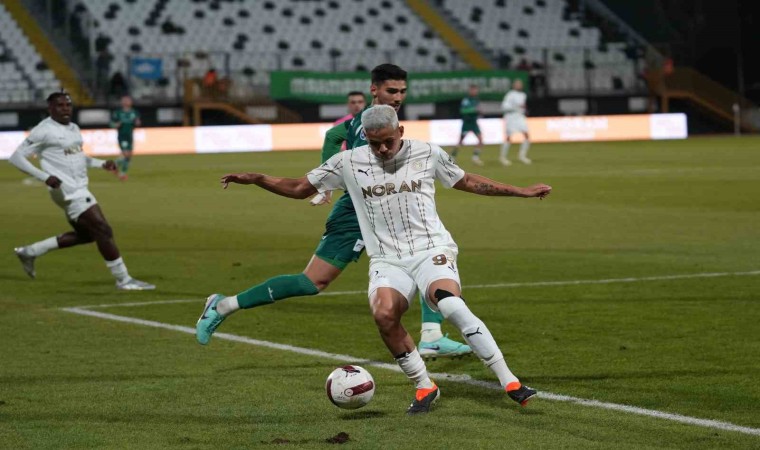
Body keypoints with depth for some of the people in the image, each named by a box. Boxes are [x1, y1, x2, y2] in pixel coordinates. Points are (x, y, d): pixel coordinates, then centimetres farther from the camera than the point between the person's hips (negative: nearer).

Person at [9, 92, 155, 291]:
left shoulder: (74, 128, 14)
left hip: (79, 190, 10)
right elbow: (16, 157, -12)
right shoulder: (44, 131, -11)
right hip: (69, 191, -10)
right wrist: (44, 177, -22)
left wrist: (102, 163, 10)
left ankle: (29, 252, 25)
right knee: (103, 230, -11)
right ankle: (123, 280, -3)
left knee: (86, 234, 18)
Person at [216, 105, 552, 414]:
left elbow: (467, 182, 19)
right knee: (384, 314, -30)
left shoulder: (428, 155, 4)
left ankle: (509, 381, -25)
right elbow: (300, 188, 13)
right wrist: (255, 179, 0)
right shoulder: (348, 163, 4)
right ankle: (424, 387, -9)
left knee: (451, 305, -31)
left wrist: (521, 192, 19)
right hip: (387, 259, 2)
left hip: (431, 249, -1)